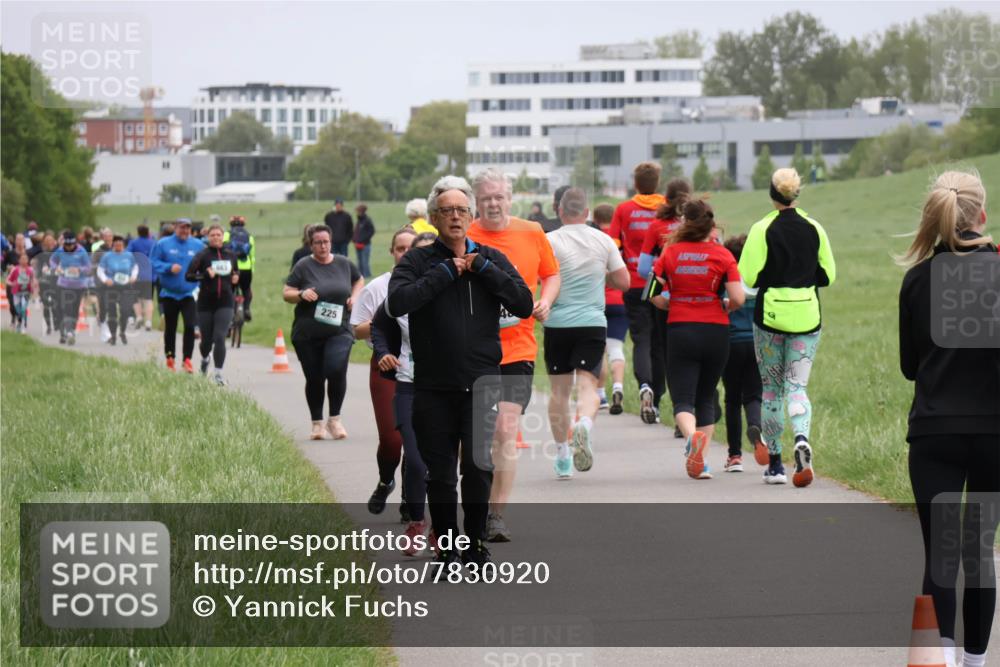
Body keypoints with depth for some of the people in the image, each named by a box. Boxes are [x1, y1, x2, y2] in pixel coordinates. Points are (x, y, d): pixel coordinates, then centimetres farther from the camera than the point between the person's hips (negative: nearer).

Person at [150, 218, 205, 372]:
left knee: (190, 326, -14)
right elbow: (154, 262, -5)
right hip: (169, 294, 0)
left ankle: (187, 359, -8)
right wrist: (169, 267, -18)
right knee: (170, 328, 12)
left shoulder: (198, 245, 2)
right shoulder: (163, 244, -3)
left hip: (189, 294, 0)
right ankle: (170, 358, 27)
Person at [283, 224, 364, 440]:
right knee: (314, 379, 4)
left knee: (336, 370, -19)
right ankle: (317, 423, 20)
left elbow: (359, 280, 26)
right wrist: (301, 294, -19)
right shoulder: (303, 266, 0)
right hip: (307, 335, 0)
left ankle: (334, 419, -3)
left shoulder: (344, 264, 7)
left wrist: (355, 296, 7)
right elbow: (286, 293, 1)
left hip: (339, 331, 0)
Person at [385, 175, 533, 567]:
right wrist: (445, 273, -12)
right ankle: (446, 548, 16)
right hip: (434, 387, 0)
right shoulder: (418, 262, 3)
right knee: (440, 474, 4)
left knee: (479, 467, -7)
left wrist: (482, 268, -7)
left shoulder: (491, 260, 10)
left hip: (481, 385, 0)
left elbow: (524, 305, -1)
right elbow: (396, 304, -15)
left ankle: (476, 544, 8)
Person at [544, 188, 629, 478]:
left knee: (559, 390, 10)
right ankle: (584, 424, -37)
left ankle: (562, 455, 15)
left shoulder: (550, 241, -4)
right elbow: (623, 281, 6)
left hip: (557, 324, 0)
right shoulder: (604, 241, 4)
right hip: (593, 323, 0)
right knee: (588, 385, -5)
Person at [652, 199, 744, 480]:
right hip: (715, 331, 1)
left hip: (679, 330, -1)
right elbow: (738, 299, -9)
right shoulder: (722, 256, -3)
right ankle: (702, 463, 10)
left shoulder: (670, 253, 0)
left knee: (683, 399, 0)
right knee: (706, 398, 16)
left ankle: (692, 435, -33)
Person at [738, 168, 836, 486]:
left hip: (770, 316, -2)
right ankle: (802, 438, -28)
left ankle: (774, 464, 14)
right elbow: (828, 275, 6)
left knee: (771, 390, 10)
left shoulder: (762, 230, -8)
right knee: (797, 386, 3)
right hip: (807, 316, 2)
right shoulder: (814, 229, 2)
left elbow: (748, 276, -12)